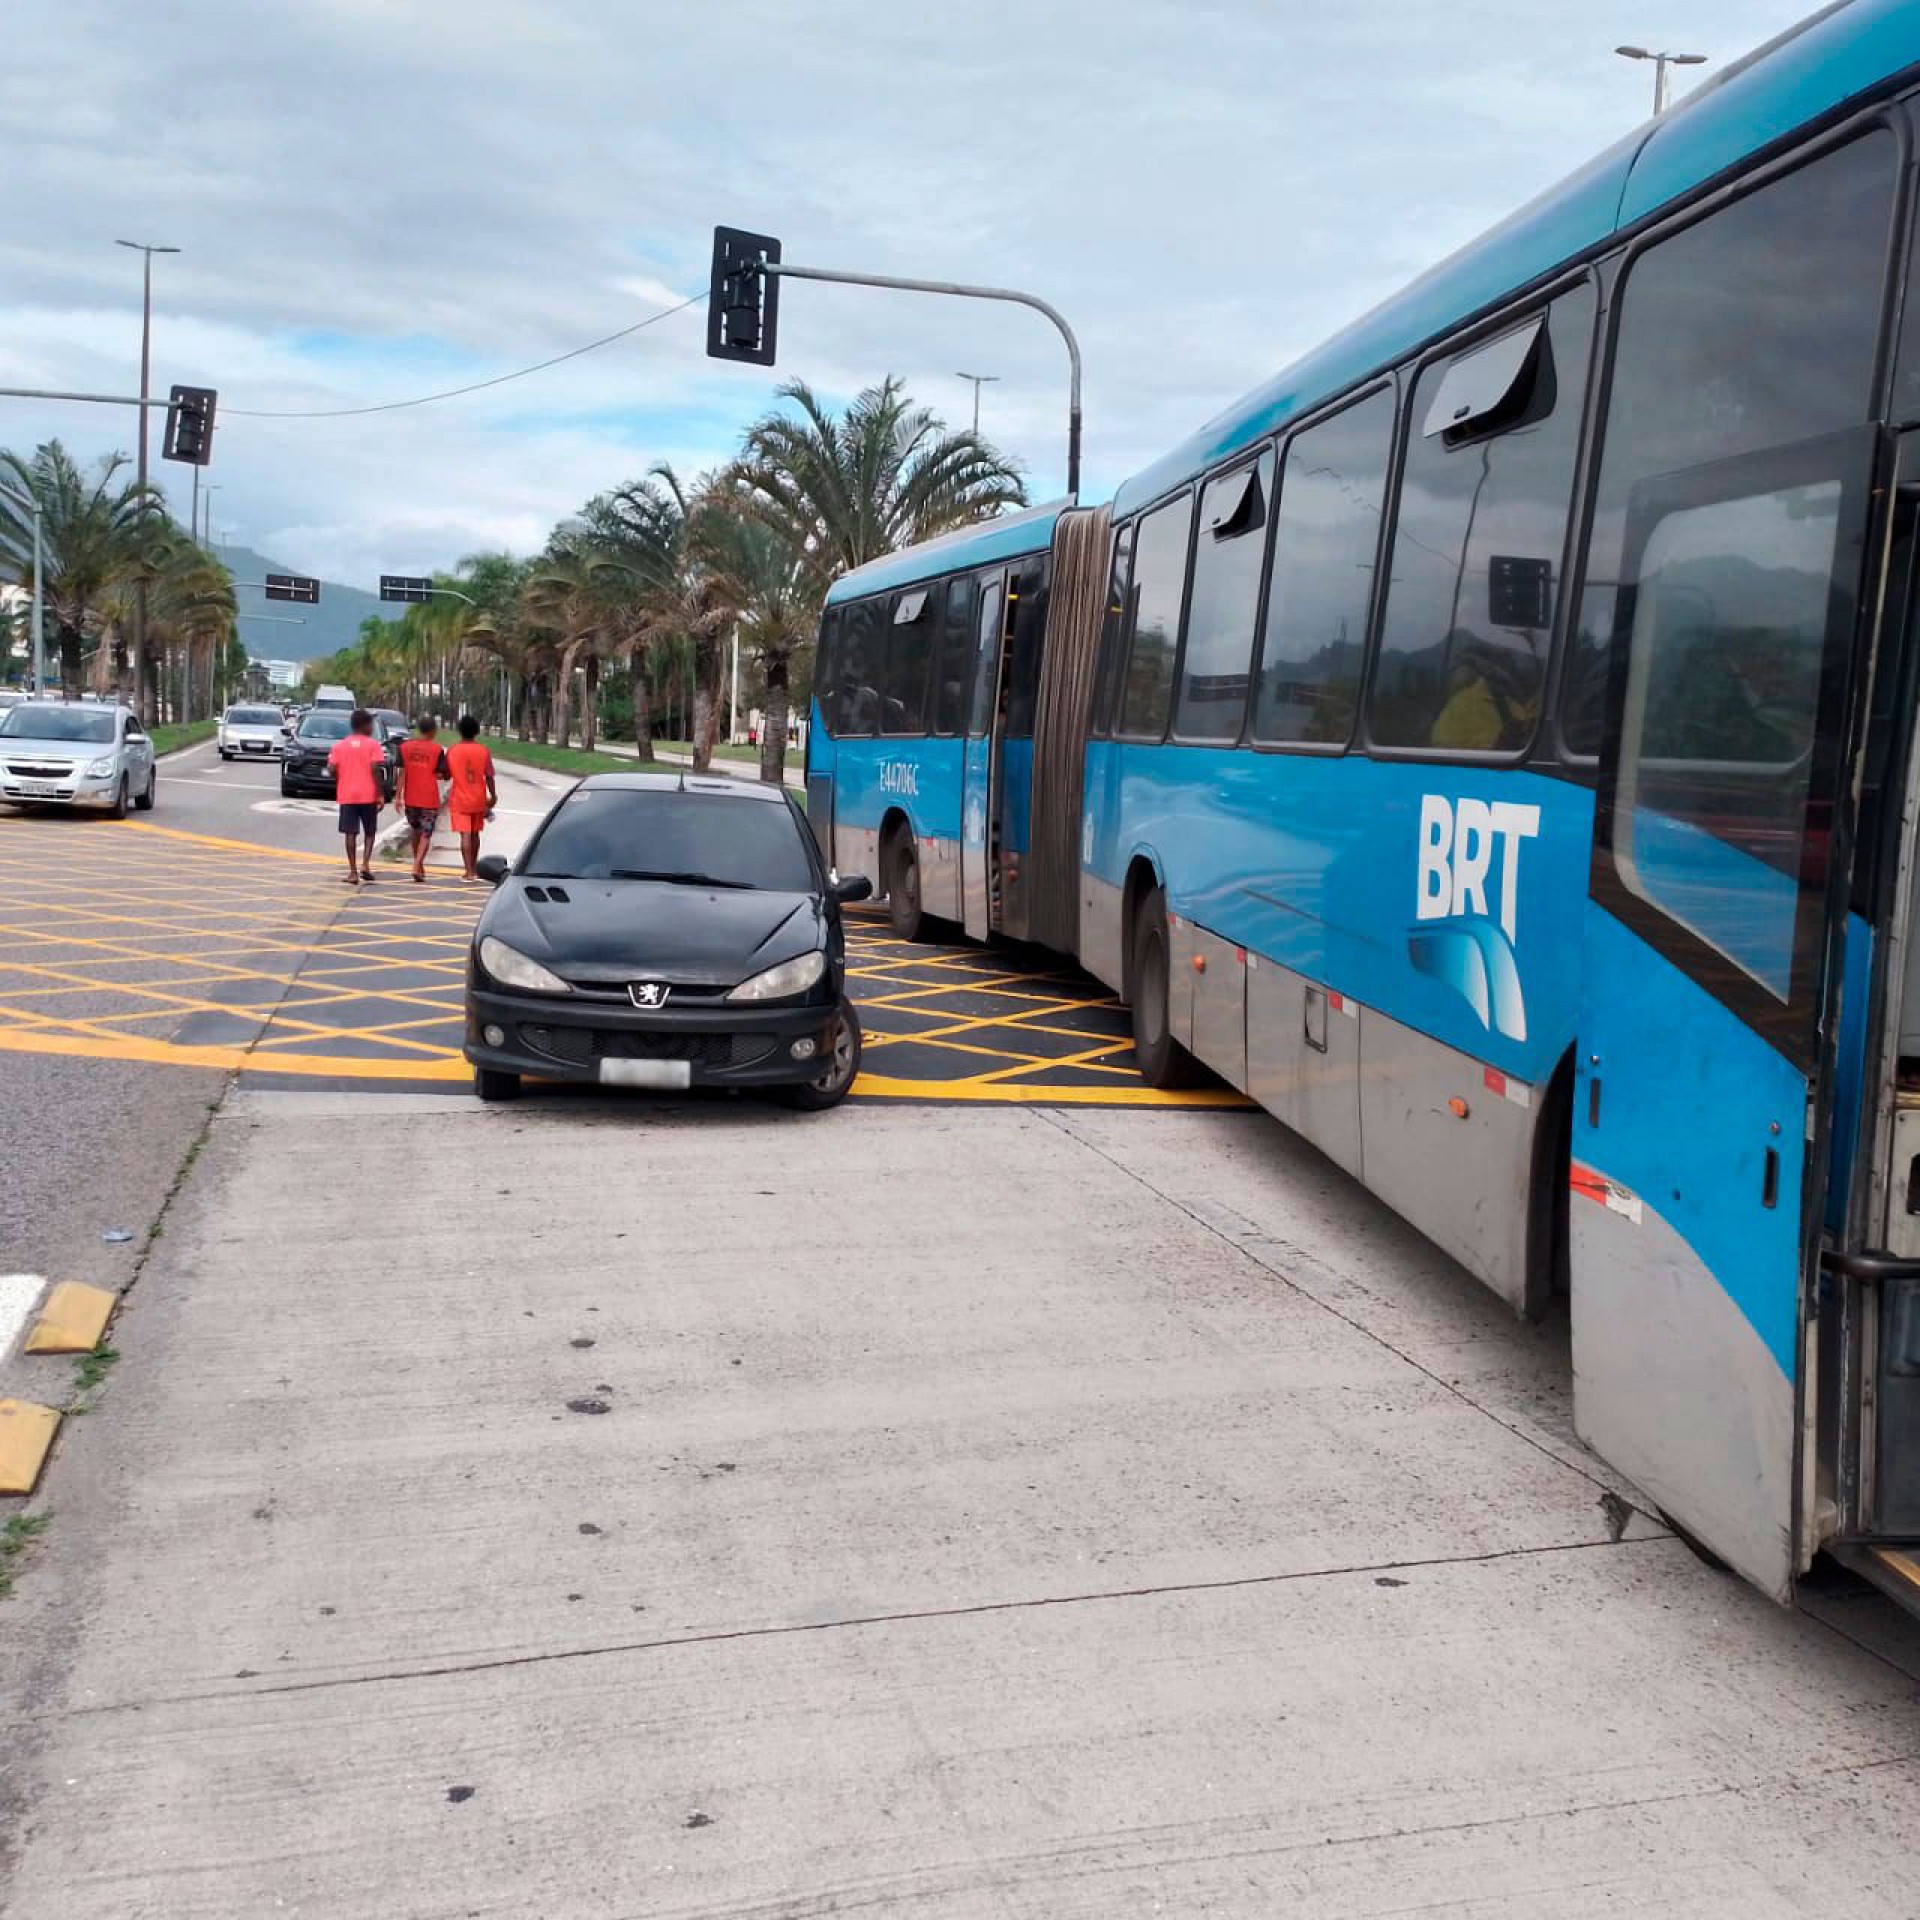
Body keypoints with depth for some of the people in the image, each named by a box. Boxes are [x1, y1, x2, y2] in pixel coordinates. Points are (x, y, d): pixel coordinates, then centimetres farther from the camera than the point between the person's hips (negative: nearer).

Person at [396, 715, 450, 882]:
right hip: (430, 799, -3)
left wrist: (398, 796, -1)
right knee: (426, 834, 1)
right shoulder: (437, 749, -8)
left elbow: (402, 772, -2)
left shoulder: (405, 747, 0)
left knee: (415, 831, 20)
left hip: (410, 798, 3)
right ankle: (417, 866, -14)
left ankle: (419, 866, 29)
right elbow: (440, 774, -11)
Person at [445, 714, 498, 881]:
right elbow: (489, 777, -4)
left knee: (465, 835, -5)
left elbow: (447, 775, 4)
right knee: (475, 834, 16)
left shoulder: (453, 752, -5)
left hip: (459, 800, -2)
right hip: (478, 800, 2)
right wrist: (493, 796, 6)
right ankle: (474, 869, 26)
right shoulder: (483, 751, -5)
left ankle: (469, 872, -12)